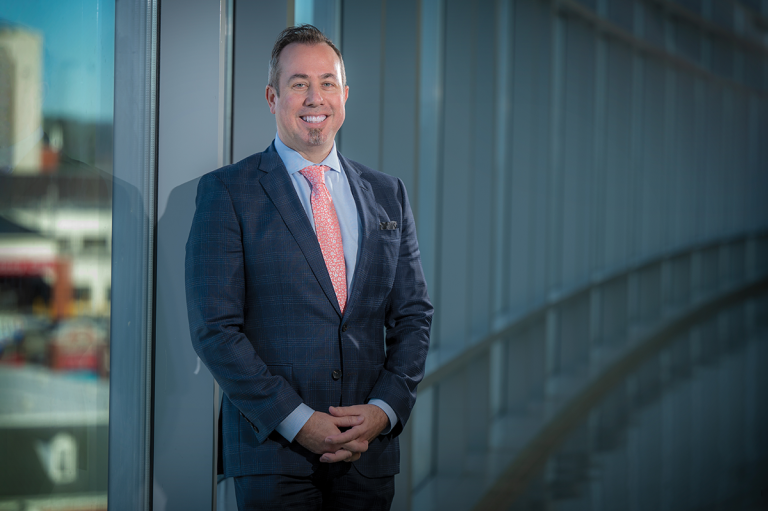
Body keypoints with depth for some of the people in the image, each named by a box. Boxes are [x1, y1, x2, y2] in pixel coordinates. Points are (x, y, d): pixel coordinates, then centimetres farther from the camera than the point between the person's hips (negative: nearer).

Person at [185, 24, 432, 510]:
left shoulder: (388, 194, 11)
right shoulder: (227, 192, -2)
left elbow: (413, 316, 11)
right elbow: (215, 329, -8)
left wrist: (384, 410, -5)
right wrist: (297, 421, -14)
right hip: (273, 452, -3)